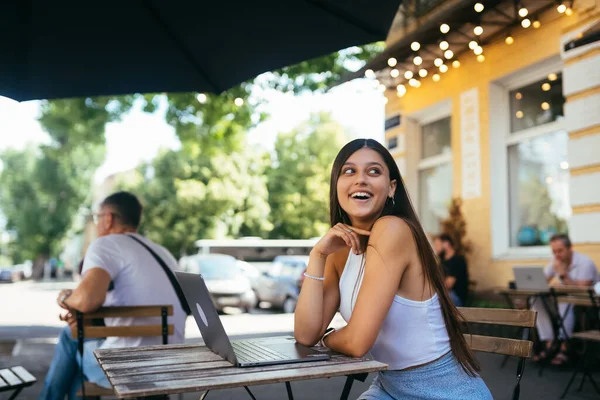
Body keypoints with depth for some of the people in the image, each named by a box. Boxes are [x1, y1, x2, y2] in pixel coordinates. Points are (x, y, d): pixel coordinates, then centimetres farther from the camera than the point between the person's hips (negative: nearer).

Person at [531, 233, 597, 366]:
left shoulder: (584, 262, -16)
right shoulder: (555, 261, 4)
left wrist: (563, 275, -27)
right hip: (563, 298, 7)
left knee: (565, 302, -37)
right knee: (537, 301, -17)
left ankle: (563, 347, -35)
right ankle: (549, 344, -18)